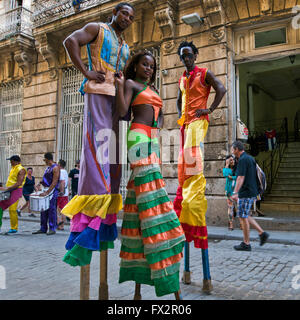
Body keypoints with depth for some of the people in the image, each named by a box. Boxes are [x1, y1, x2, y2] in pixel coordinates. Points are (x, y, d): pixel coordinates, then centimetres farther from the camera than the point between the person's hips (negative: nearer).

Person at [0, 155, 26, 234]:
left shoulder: (21, 170, -11)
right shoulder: (13, 169, 17)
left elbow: (19, 183, -19)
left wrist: (7, 188, -22)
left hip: (16, 191, -9)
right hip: (9, 191, 9)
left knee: (12, 209, -11)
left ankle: (14, 228, 0)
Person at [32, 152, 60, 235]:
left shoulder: (55, 168, -11)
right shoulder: (48, 168, 16)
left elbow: (54, 182, -18)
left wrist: (47, 192, -22)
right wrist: (40, 183, 8)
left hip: (53, 191, -9)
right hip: (46, 190, 9)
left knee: (51, 210, -5)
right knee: (43, 210, 10)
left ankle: (52, 229, 3)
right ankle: (43, 228, 17)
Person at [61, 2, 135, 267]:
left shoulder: (126, 48, 28)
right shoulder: (97, 29, 10)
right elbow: (70, 41, -7)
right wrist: (86, 72, -13)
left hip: (118, 98, 7)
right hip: (98, 92, -7)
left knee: (113, 155, 2)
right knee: (97, 148, -17)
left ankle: (105, 220, 7)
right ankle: (88, 221, -18)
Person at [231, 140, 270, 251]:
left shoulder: (243, 160, -15)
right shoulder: (250, 158, 15)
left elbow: (241, 177, -22)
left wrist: (235, 193, -23)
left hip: (245, 193, -10)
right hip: (252, 192, 10)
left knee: (243, 217, -1)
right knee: (245, 216, 18)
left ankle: (246, 244, 7)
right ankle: (262, 233, 15)